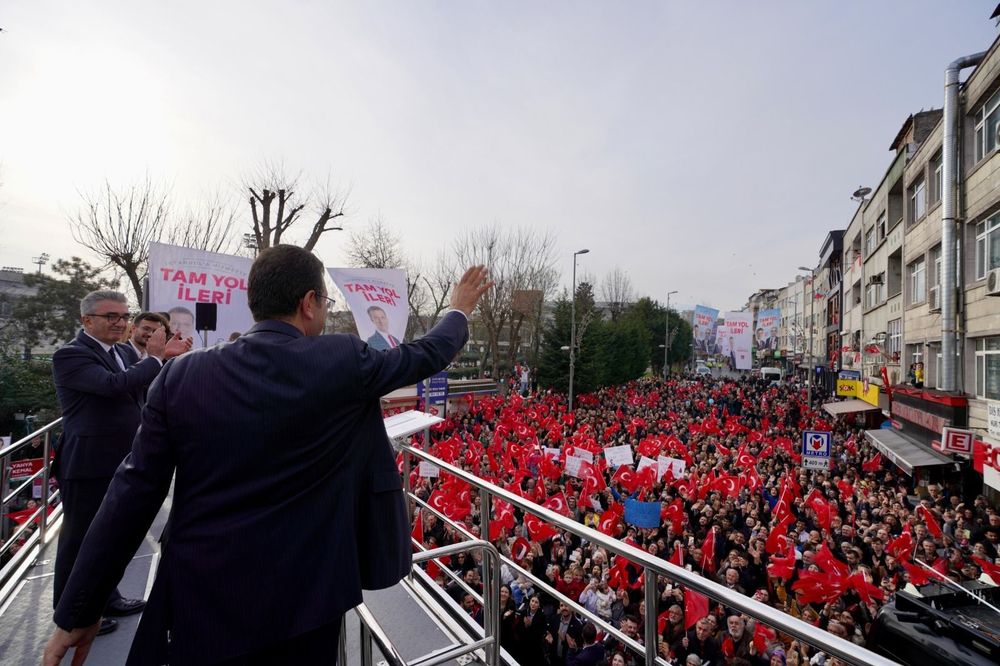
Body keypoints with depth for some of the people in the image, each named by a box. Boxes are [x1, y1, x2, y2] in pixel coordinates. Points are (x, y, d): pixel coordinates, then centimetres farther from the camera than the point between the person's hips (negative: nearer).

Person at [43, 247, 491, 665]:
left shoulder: (180, 376, -8)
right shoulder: (343, 362, -15)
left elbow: (133, 495, -5)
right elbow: (425, 355, 1)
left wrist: (78, 611, 7)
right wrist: (460, 310, 20)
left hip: (198, 603, 2)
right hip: (302, 599, -1)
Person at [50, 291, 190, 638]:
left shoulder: (125, 351, 8)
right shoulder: (69, 355, -16)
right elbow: (115, 385, -31)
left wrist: (167, 356, -6)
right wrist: (155, 357, -20)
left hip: (125, 463, 8)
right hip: (89, 467, -8)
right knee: (81, 540, 11)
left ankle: (104, 596, 41)